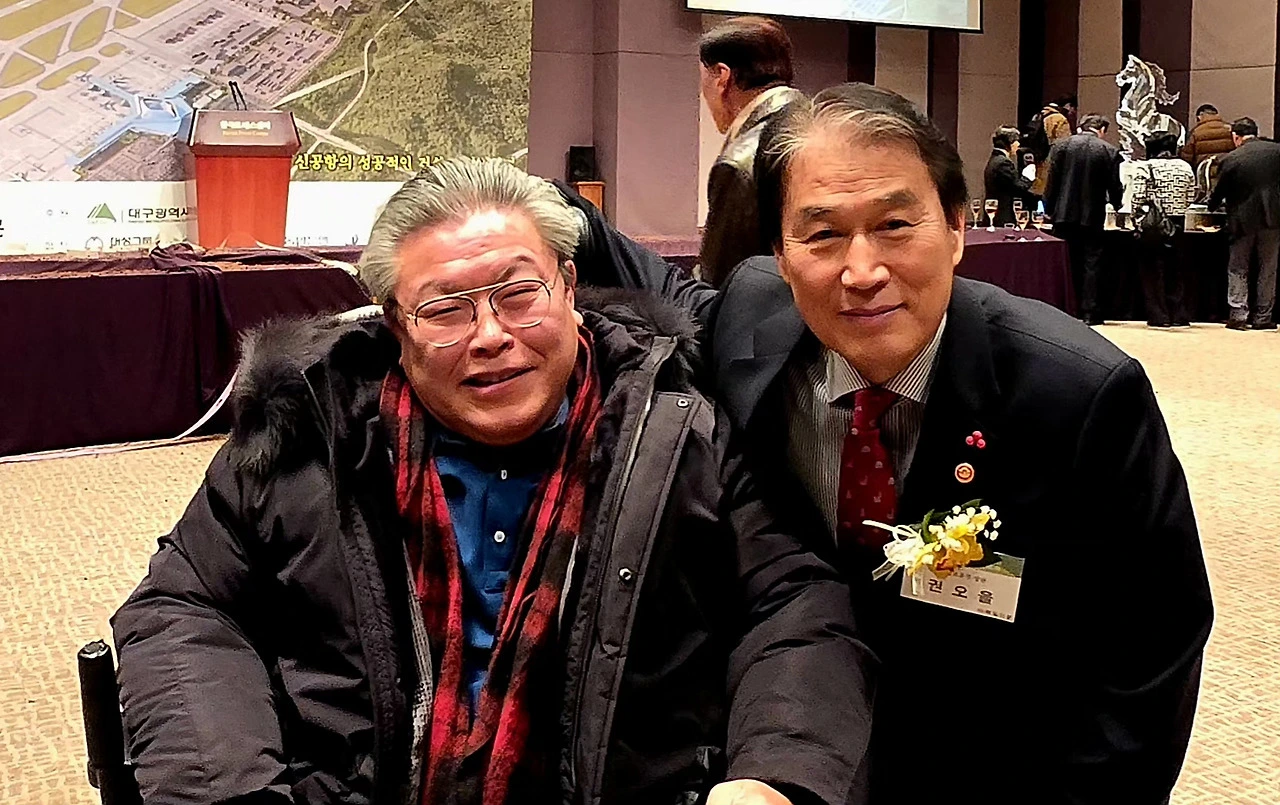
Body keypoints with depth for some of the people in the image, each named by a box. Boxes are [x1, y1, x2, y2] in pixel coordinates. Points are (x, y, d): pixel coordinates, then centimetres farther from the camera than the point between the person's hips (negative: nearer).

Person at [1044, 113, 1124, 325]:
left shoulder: (1062, 145, 0)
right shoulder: (1109, 151, -3)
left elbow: (1052, 181, -2)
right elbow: (1114, 187, -1)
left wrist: (1049, 209, 5)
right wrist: (1117, 205, 19)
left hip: (1064, 215, 1)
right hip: (1093, 217, -1)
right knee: (1091, 264, 4)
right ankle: (1089, 312, 1)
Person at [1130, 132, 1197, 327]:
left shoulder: (1144, 167, -7)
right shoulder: (1185, 168, 4)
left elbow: (1138, 198, -11)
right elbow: (1191, 198, 6)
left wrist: (1137, 217, 2)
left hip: (1153, 225, -4)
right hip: (1178, 224, 4)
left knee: (1153, 269, 3)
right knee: (1176, 269, 12)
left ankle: (1159, 316, 1)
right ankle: (1178, 315, 13)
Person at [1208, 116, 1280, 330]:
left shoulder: (1231, 160, -7)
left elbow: (1218, 194, 2)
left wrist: (1212, 205, 23)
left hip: (1244, 220, -1)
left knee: (1238, 269, 10)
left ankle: (1238, 315, 2)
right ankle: (1263, 317, 12)